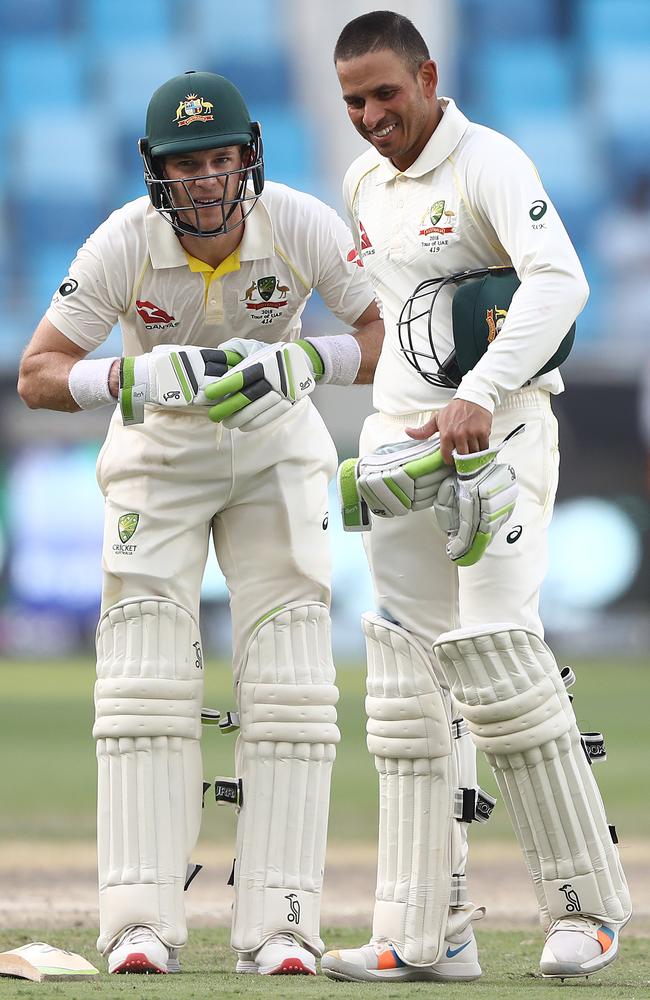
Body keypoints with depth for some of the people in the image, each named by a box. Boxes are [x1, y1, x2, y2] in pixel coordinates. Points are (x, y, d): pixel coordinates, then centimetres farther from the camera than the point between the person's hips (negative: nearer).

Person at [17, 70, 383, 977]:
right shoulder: (126, 244, -23)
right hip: (159, 454, -1)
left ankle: (280, 924, -9)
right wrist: (134, 377, -38)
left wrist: (302, 360, -36)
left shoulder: (302, 227, -22)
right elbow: (38, 374, -21)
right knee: (146, 677, -12)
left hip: (274, 451, 1)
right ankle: (140, 924, -13)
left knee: (290, 679, -9)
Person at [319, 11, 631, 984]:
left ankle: (587, 904, -7)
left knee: (492, 656, -17)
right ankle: (426, 934, 2)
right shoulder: (364, 184, 13)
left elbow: (559, 280, -28)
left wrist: (478, 397, -38)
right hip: (399, 433, 8)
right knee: (405, 679, 2)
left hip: (498, 428, -8)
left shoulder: (488, 164, -12)